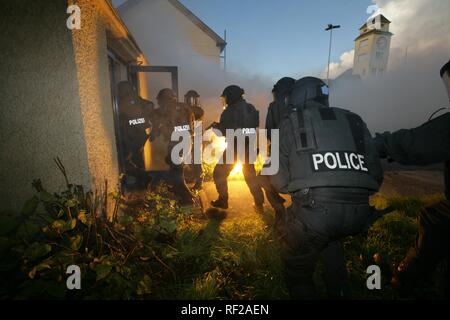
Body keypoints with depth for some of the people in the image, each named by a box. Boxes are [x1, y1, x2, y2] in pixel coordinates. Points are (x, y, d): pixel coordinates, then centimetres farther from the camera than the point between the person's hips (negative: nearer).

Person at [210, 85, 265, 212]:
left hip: (235, 147, -6)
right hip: (249, 146, 6)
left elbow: (223, 131, -10)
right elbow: (255, 124, 12)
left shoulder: (229, 111, -12)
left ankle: (223, 200, 12)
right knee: (251, 175, 20)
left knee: (219, 173, 11)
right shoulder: (251, 108, 5)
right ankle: (259, 203, 18)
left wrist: (215, 125, 9)